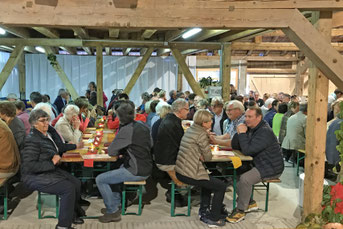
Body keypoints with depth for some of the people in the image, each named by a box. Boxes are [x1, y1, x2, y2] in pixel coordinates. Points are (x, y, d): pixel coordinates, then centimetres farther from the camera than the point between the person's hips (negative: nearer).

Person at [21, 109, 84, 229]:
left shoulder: (47, 135, 10)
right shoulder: (32, 140, -19)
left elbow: (55, 150, 27)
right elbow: (29, 166, -24)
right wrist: (51, 163, -21)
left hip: (51, 170, 9)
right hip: (36, 177, -9)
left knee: (76, 183, -3)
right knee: (69, 188, -21)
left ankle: (72, 215, 16)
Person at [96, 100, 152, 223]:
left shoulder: (126, 130, -19)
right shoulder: (143, 126, 6)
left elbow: (111, 152, -15)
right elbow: (150, 145, 18)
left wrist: (119, 152, 8)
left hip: (135, 172, -9)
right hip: (146, 168, 9)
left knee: (100, 180, -1)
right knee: (111, 174, 29)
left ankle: (112, 212, 8)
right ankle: (116, 204, 34)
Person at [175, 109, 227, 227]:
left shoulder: (190, 129, 11)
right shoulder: (201, 134, -15)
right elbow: (208, 157, -11)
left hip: (179, 170, 10)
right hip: (188, 174, -9)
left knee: (209, 179, 31)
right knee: (221, 186, 1)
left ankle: (204, 211, 37)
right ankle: (213, 219, 10)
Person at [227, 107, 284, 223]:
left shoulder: (264, 132, -22)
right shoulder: (250, 129, 7)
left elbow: (247, 151, -29)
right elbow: (235, 146, 6)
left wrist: (242, 134, -22)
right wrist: (239, 133, -10)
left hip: (271, 168, -10)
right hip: (258, 164, 10)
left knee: (245, 179, -28)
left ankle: (240, 210, -10)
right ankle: (250, 203, 13)